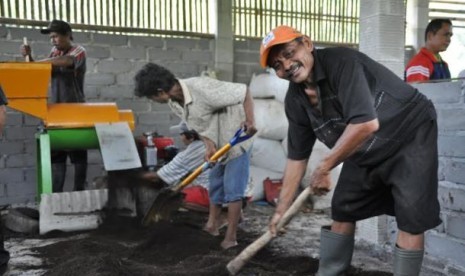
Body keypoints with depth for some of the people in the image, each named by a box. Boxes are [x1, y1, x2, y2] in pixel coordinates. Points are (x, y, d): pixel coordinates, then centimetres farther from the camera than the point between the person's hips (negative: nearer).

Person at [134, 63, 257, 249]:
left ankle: (231, 237, 9)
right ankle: (212, 226, 34)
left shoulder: (202, 88, -35)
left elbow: (244, 91, -29)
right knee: (214, 186, 18)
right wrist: (210, 147, -20)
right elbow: (199, 126, -3)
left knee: (232, 190, -2)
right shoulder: (174, 103, -10)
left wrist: (250, 121, -37)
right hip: (217, 145, 8)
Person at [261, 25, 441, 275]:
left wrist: (323, 168, -29)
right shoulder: (295, 100, -8)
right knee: (342, 212, 10)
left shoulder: (341, 62, -30)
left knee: (410, 220, -11)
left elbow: (366, 124, -39)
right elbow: (296, 156, -1)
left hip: (410, 135, -7)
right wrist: (282, 209, 1)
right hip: (365, 151, 7)